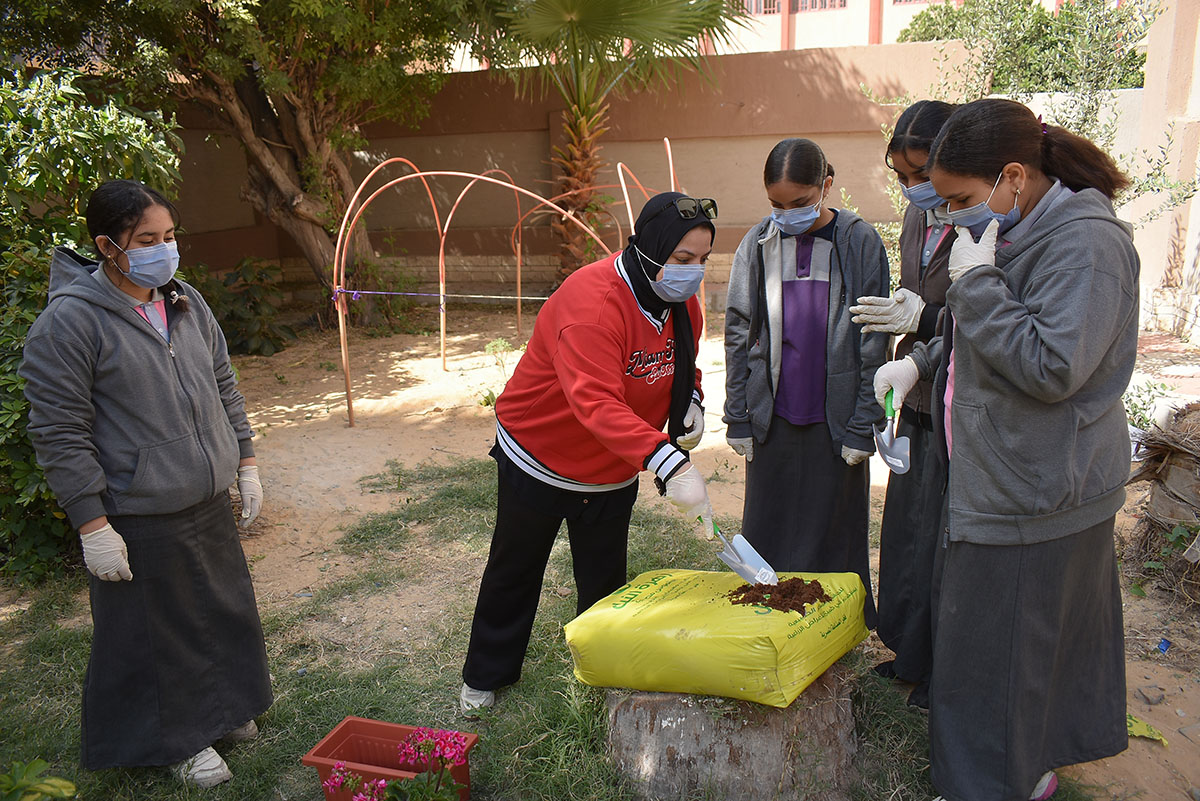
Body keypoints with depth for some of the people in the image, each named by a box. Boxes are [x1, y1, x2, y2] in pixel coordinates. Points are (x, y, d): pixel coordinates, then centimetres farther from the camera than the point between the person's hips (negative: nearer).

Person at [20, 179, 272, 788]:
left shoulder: (187, 303, 5)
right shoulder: (69, 322, -16)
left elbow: (224, 388, 15)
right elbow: (59, 436, -15)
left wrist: (245, 463, 13)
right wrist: (93, 527, -16)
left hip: (210, 505, 7)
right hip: (140, 522, -7)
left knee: (224, 612, 20)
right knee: (160, 633, 10)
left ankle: (221, 708, 44)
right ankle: (180, 738, 32)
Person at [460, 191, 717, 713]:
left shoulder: (682, 303, -7)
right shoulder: (592, 300, -34)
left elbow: (682, 366, 12)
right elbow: (595, 401, -45)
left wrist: (690, 403, -11)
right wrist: (668, 463, -54)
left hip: (613, 474, 6)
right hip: (539, 460, -5)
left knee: (605, 581, 14)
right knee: (514, 573, 15)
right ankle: (486, 676, 36)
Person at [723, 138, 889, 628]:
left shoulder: (859, 242, -4)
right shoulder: (758, 243, 2)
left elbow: (873, 340, -3)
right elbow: (738, 334, 5)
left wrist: (863, 425, -6)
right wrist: (737, 418, 2)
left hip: (834, 417, -2)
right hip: (772, 415, 2)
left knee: (834, 529, 8)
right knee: (767, 530, 10)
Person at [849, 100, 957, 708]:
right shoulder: (918, 214, 7)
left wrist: (925, 319, -24)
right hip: (920, 398, 8)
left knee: (942, 537, 4)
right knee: (905, 527, 17)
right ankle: (910, 651, 36)